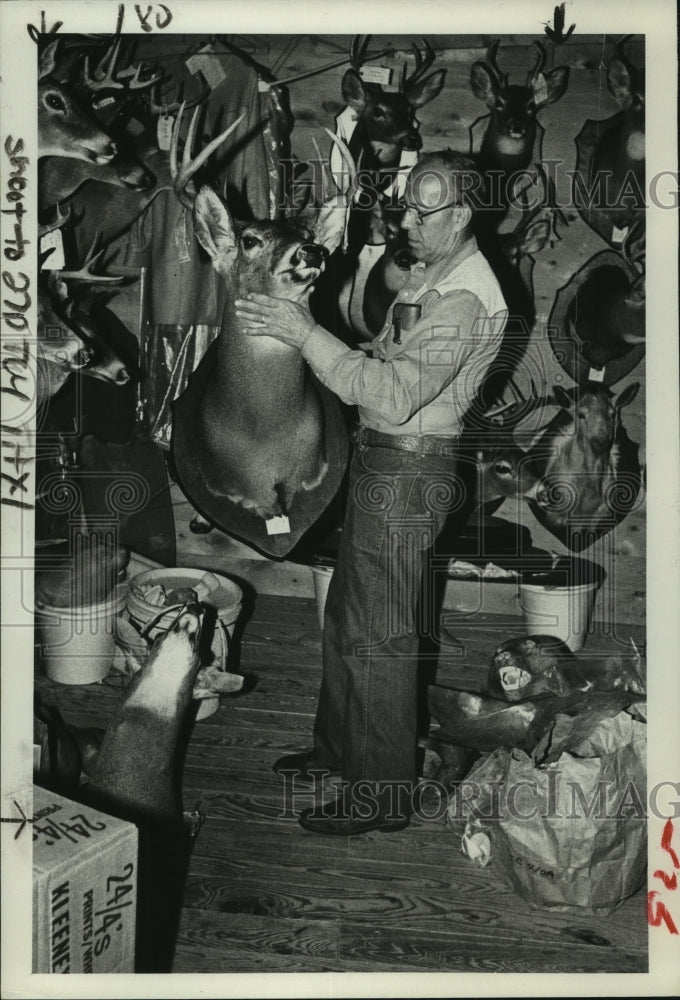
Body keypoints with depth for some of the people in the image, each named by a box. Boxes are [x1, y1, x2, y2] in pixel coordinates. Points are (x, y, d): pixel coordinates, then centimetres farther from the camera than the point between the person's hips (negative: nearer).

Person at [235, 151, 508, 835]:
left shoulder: (463, 299, -20)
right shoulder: (428, 273, 14)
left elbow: (394, 395, -31)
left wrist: (306, 334, -28)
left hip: (407, 471, -10)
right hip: (379, 458, 10)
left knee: (378, 636, -2)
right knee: (346, 611, 19)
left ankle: (382, 794, 15)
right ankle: (338, 746, 38)